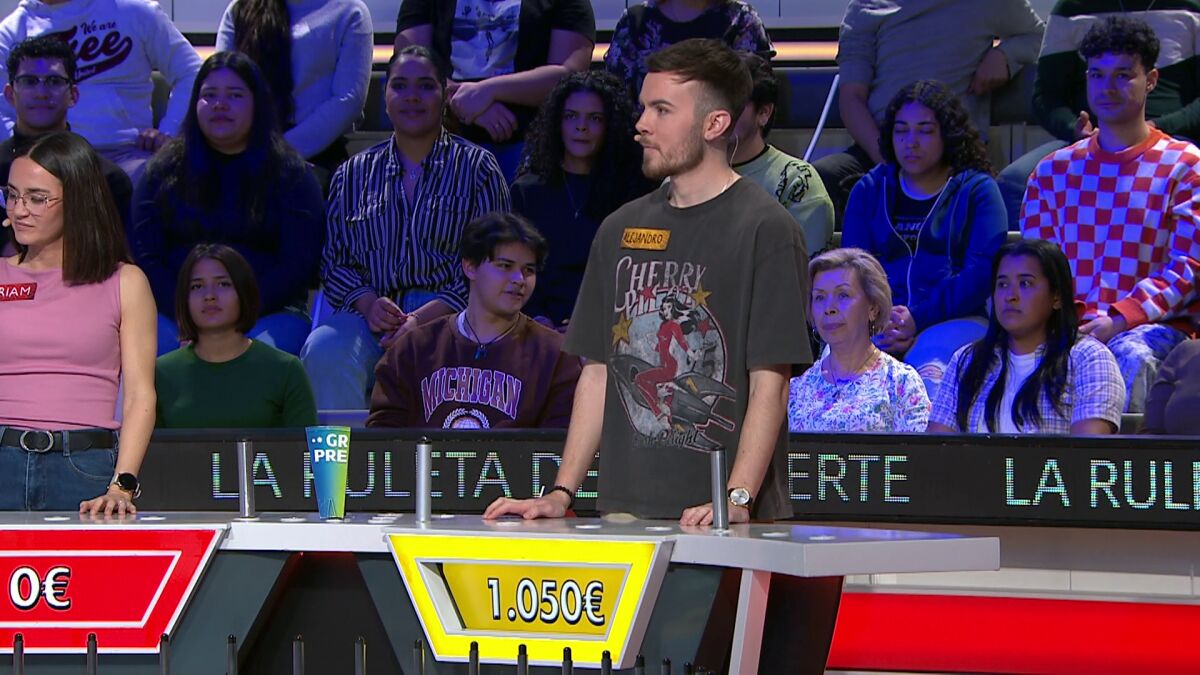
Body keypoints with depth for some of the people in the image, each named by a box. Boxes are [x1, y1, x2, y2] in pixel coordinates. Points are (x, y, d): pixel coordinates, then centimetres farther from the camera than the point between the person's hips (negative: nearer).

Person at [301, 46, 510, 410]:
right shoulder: (354, 174, 19)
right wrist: (368, 303, -7)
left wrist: (426, 317, -13)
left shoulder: (477, 167, 10)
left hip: (448, 314, -3)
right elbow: (334, 260, 16)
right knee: (324, 352, -32)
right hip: (371, 316, 3)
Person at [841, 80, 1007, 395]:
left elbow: (983, 271, 0)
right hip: (881, 320, 2)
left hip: (956, 321, -2)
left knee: (929, 363, -40)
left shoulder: (977, 189, 14)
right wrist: (880, 321, -10)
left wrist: (919, 320, -13)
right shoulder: (869, 191, 24)